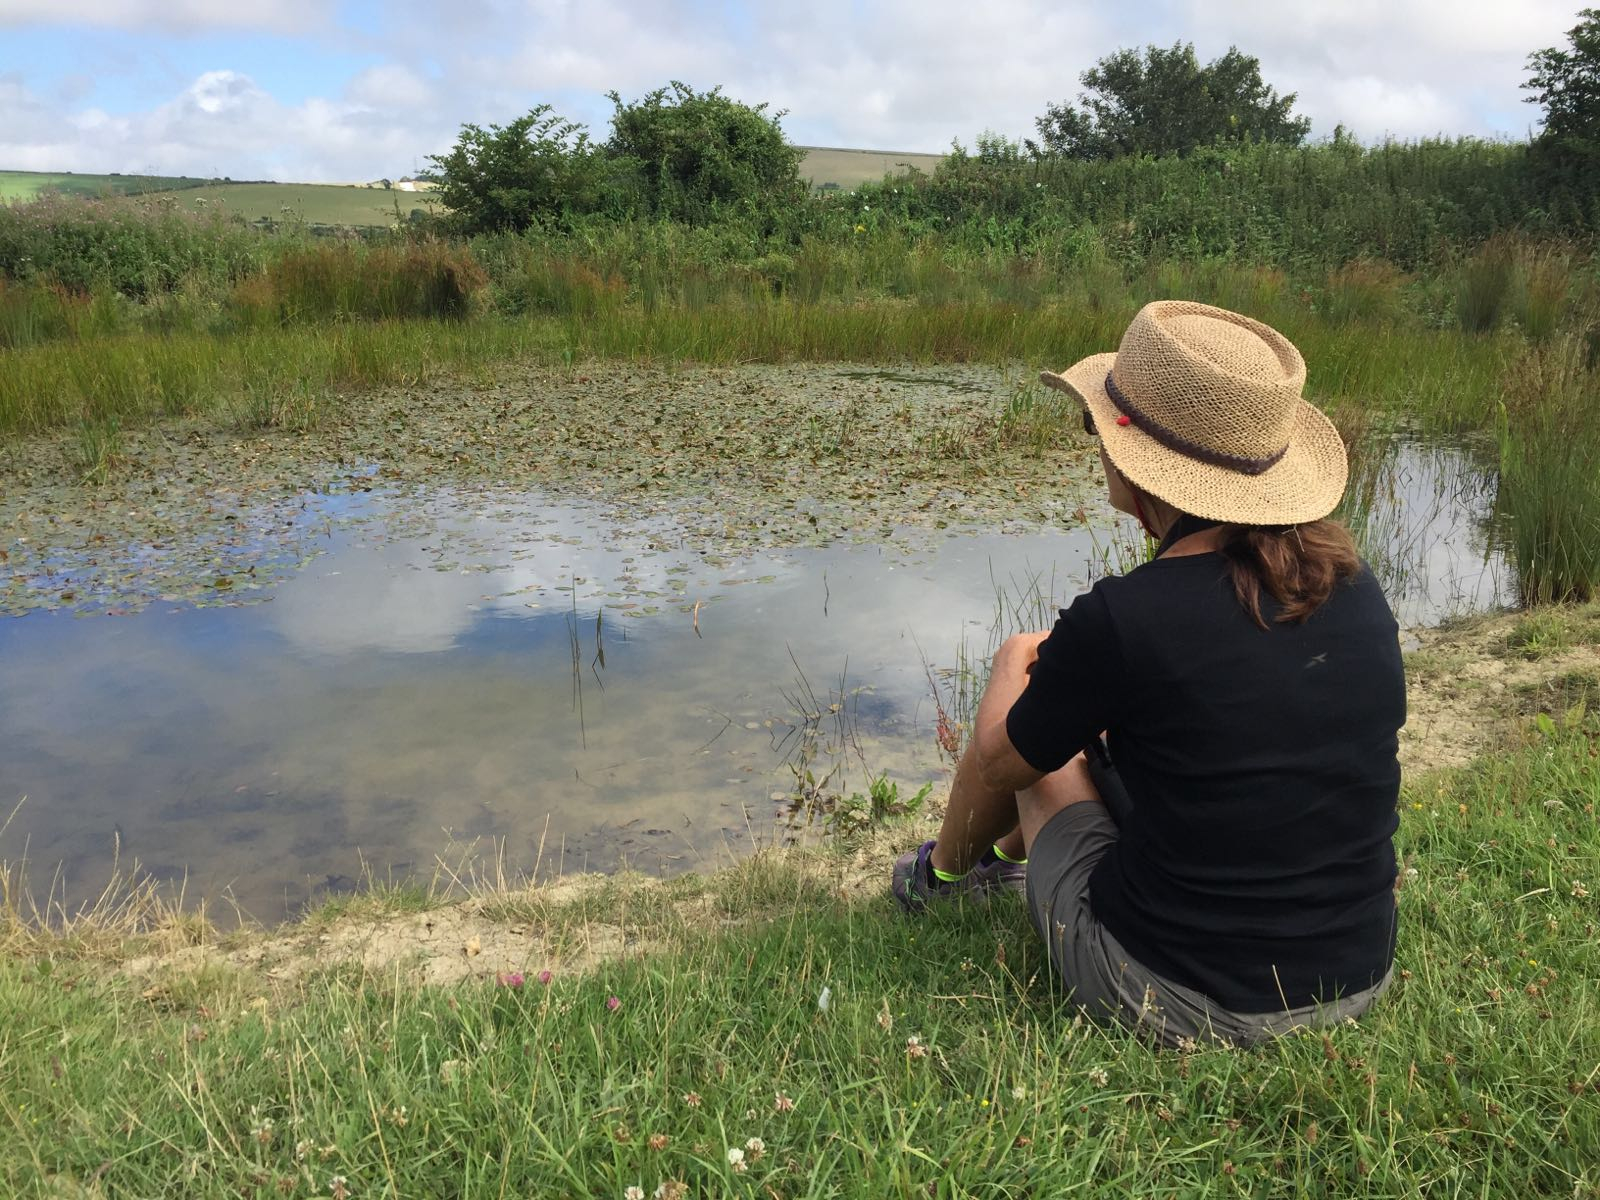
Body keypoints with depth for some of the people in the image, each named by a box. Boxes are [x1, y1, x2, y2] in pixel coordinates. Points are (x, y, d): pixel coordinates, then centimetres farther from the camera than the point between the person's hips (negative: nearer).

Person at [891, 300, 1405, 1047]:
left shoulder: (1119, 620, -22)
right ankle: (1004, 853, 50)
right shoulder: (1358, 591, -4)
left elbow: (1000, 763, -4)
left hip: (1178, 1000, -5)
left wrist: (1021, 666, 19)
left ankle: (945, 869, 42)